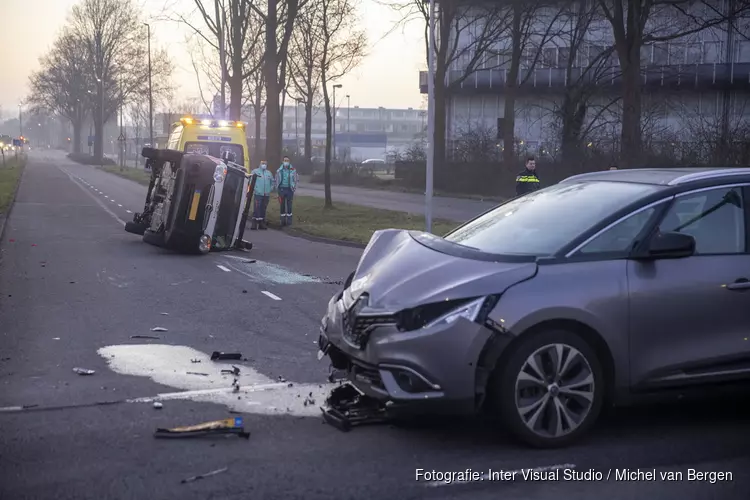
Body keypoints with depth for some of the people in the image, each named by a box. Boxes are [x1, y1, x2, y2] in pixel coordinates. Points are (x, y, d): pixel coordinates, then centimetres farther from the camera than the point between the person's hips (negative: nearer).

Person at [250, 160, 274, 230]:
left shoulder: (269, 173, 16)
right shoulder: (255, 171, 3)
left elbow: (272, 182, 22)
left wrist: (271, 189, 8)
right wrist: (253, 188, -9)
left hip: (266, 195, 4)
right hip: (257, 194, -4)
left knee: (263, 209, 8)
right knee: (256, 208, -11)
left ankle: (262, 223, 14)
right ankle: (254, 223, -10)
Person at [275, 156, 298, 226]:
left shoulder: (293, 170, 2)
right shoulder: (279, 171, 5)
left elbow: (295, 180, 6)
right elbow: (277, 181, 10)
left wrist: (294, 189, -1)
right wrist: (277, 189, 3)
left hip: (289, 189, -1)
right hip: (282, 189, 1)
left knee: (289, 205, 1)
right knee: (282, 205, 5)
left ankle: (289, 220, 7)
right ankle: (283, 220, 12)